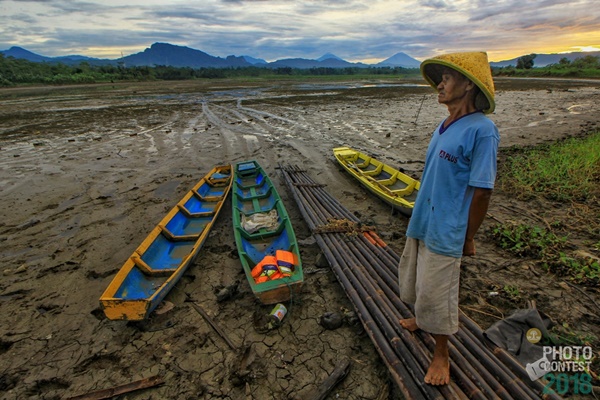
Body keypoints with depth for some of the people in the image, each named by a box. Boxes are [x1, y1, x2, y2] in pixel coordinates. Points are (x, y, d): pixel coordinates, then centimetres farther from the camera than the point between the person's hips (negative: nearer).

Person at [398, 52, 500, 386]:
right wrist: (420, 219, 18)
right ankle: (423, 320, 52)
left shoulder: (482, 130, -18)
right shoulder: (445, 127, 7)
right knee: (415, 281, 24)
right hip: (422, 223, 8)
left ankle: (442, 355, 31)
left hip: (445, 232, -8)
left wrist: (468, 238, -12)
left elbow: (482, 192, -17)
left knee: (437, 295, 7)